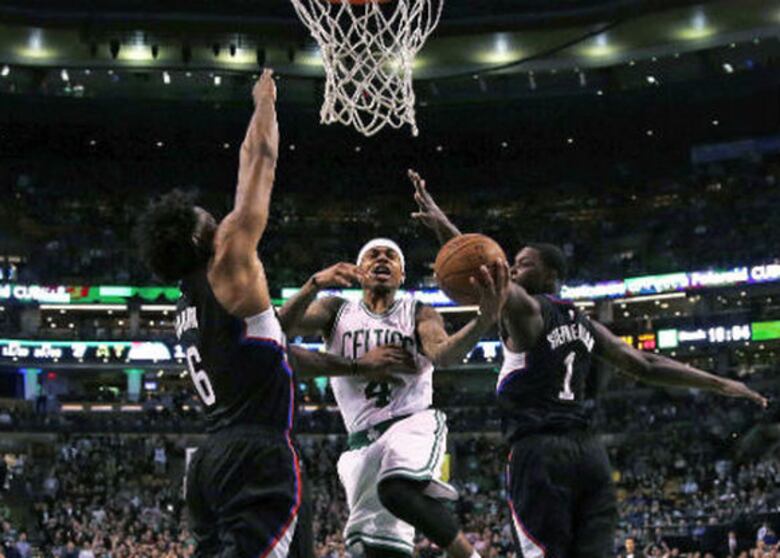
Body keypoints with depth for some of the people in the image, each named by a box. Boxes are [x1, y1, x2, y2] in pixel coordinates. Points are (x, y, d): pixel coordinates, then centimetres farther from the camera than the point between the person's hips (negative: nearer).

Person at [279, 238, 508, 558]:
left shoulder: (418, 314, 7)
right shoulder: (337, 312, 11)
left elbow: (443, 355, -15)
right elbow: (284, 327, -7)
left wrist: (483, 321, -36)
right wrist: (315, 285, -27)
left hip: (414, 423, -3)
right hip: (363, 441, 3)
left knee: (398, 490, -35)